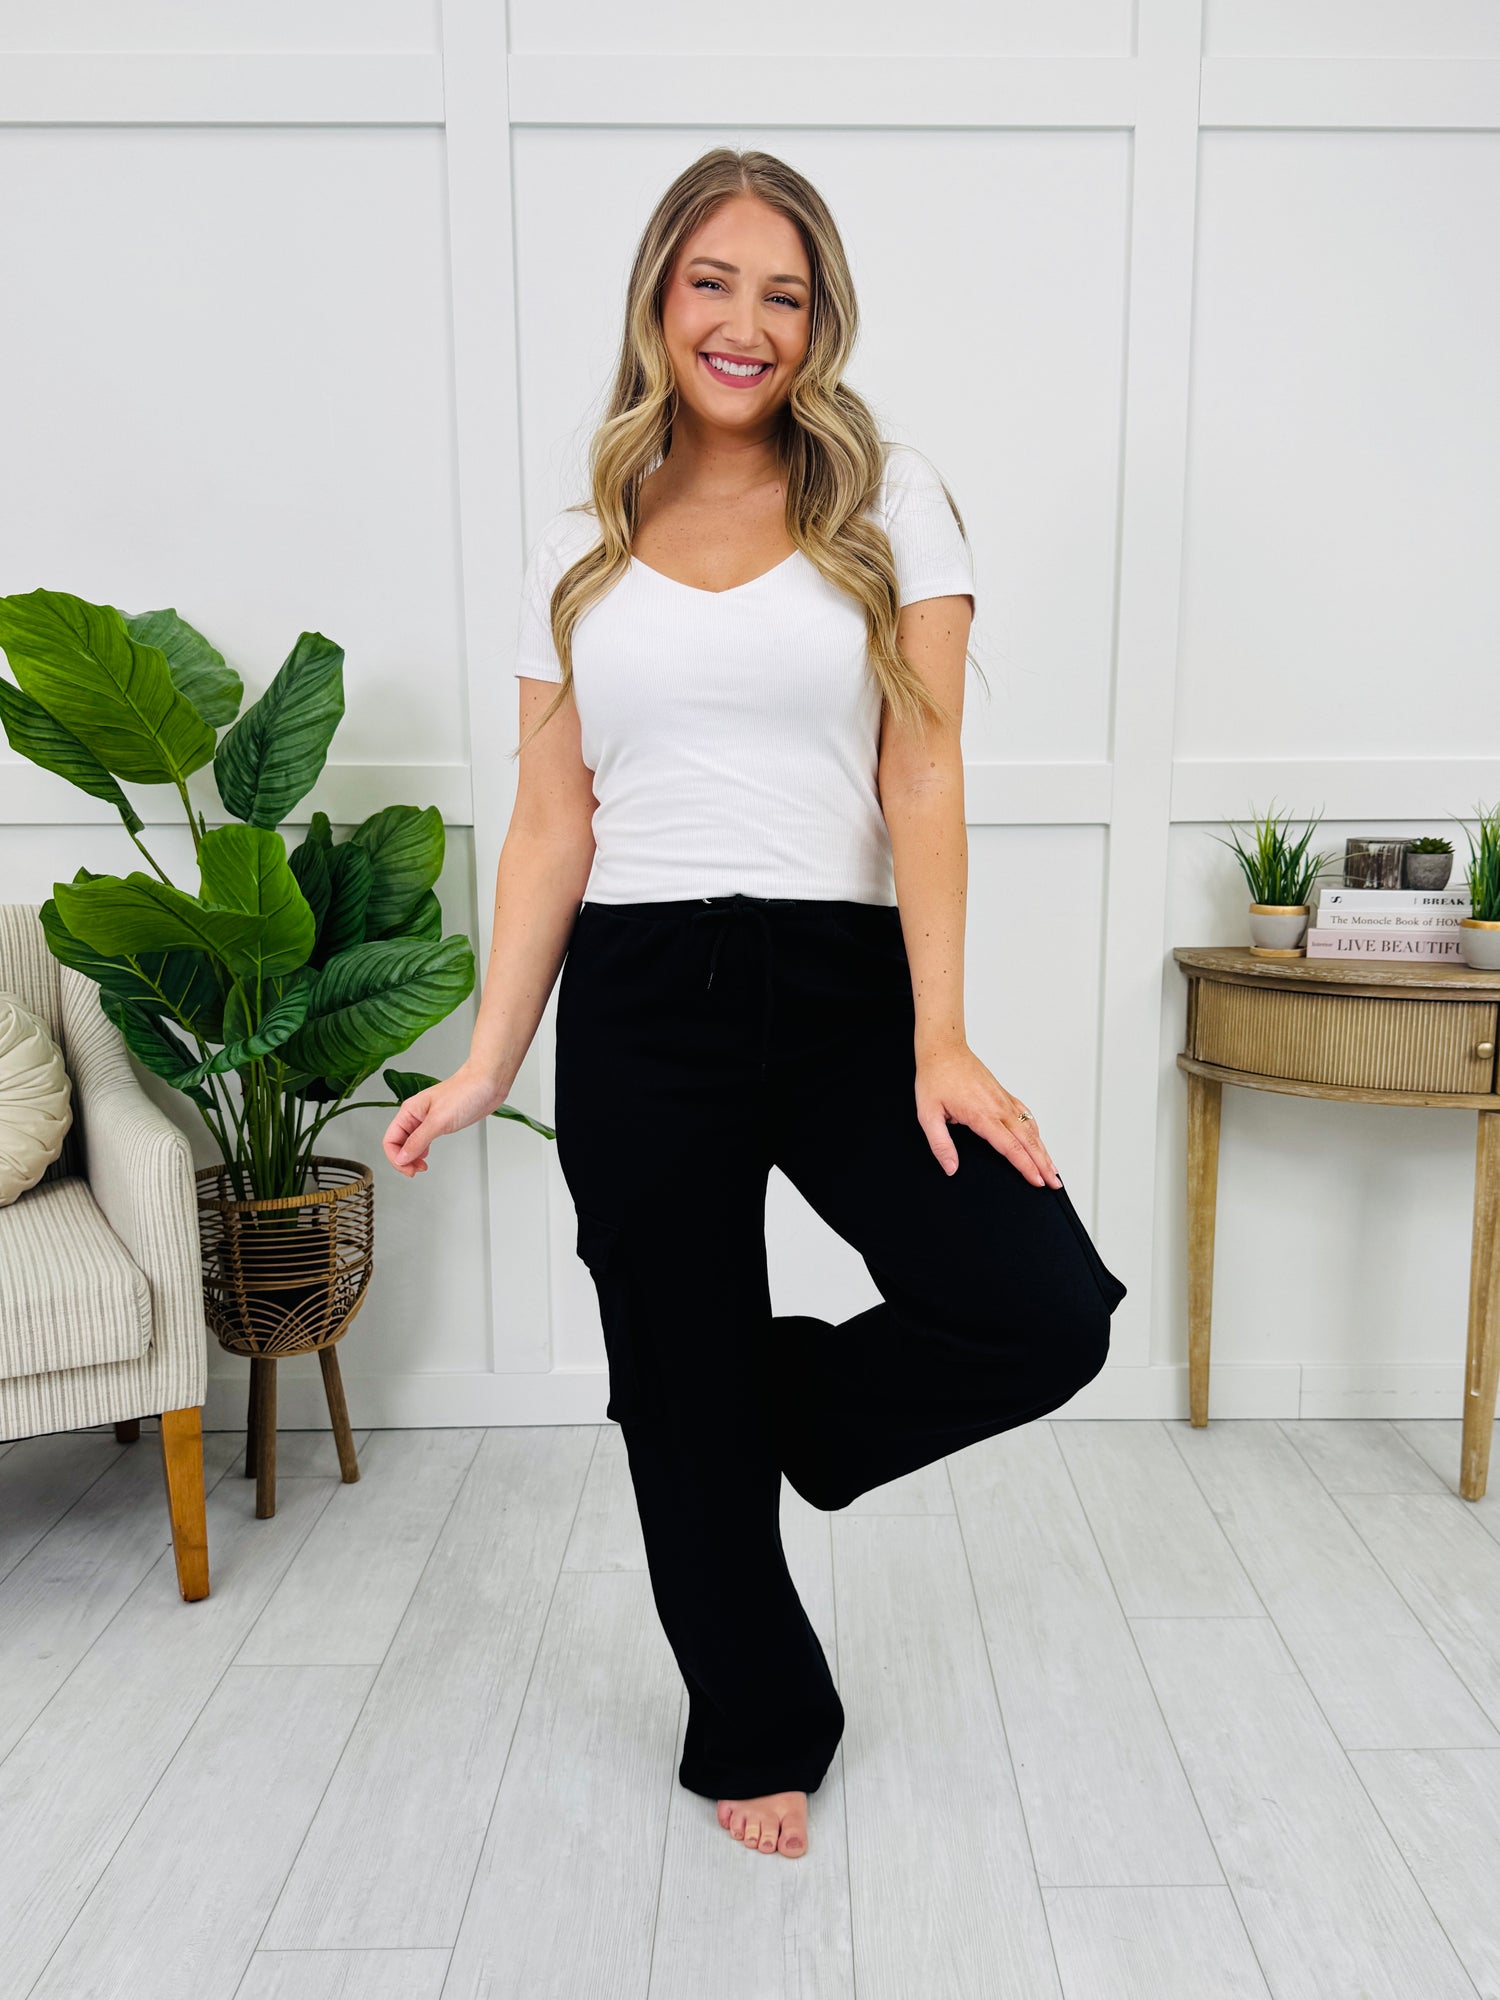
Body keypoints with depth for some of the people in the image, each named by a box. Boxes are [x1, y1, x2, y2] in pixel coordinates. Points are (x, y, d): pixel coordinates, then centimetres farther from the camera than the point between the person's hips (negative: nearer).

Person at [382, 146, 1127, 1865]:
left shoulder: (889, 503, 5)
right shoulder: (580, 546, 9)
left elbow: (921, 781, -4)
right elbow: (551, 825, 6)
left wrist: (939, 1041, -13)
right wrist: (490, 1060, -1)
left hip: (846, 990, 0)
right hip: (637, 1006, 1)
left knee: (1046, 1316, -15)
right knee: (681, 1405, 9)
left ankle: (772, 1400, 16)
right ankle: (758, 1731, 35)